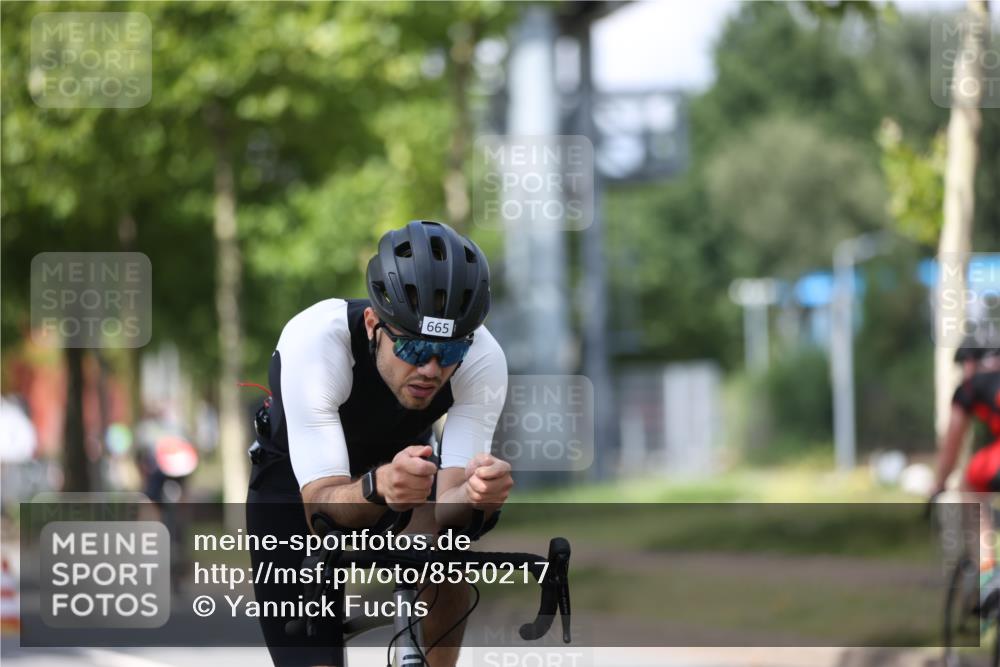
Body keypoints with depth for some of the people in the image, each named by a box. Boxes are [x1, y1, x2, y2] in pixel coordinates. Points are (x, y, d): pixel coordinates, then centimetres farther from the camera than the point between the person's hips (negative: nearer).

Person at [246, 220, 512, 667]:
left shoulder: (482, 359, -30)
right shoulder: (314, 341, -38)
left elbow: (444, 503, -34)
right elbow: (320, 505, -41)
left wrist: (475, 492, -57)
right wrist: (378, 487, -63)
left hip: (403, 457, 2)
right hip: (297, 478, -2)